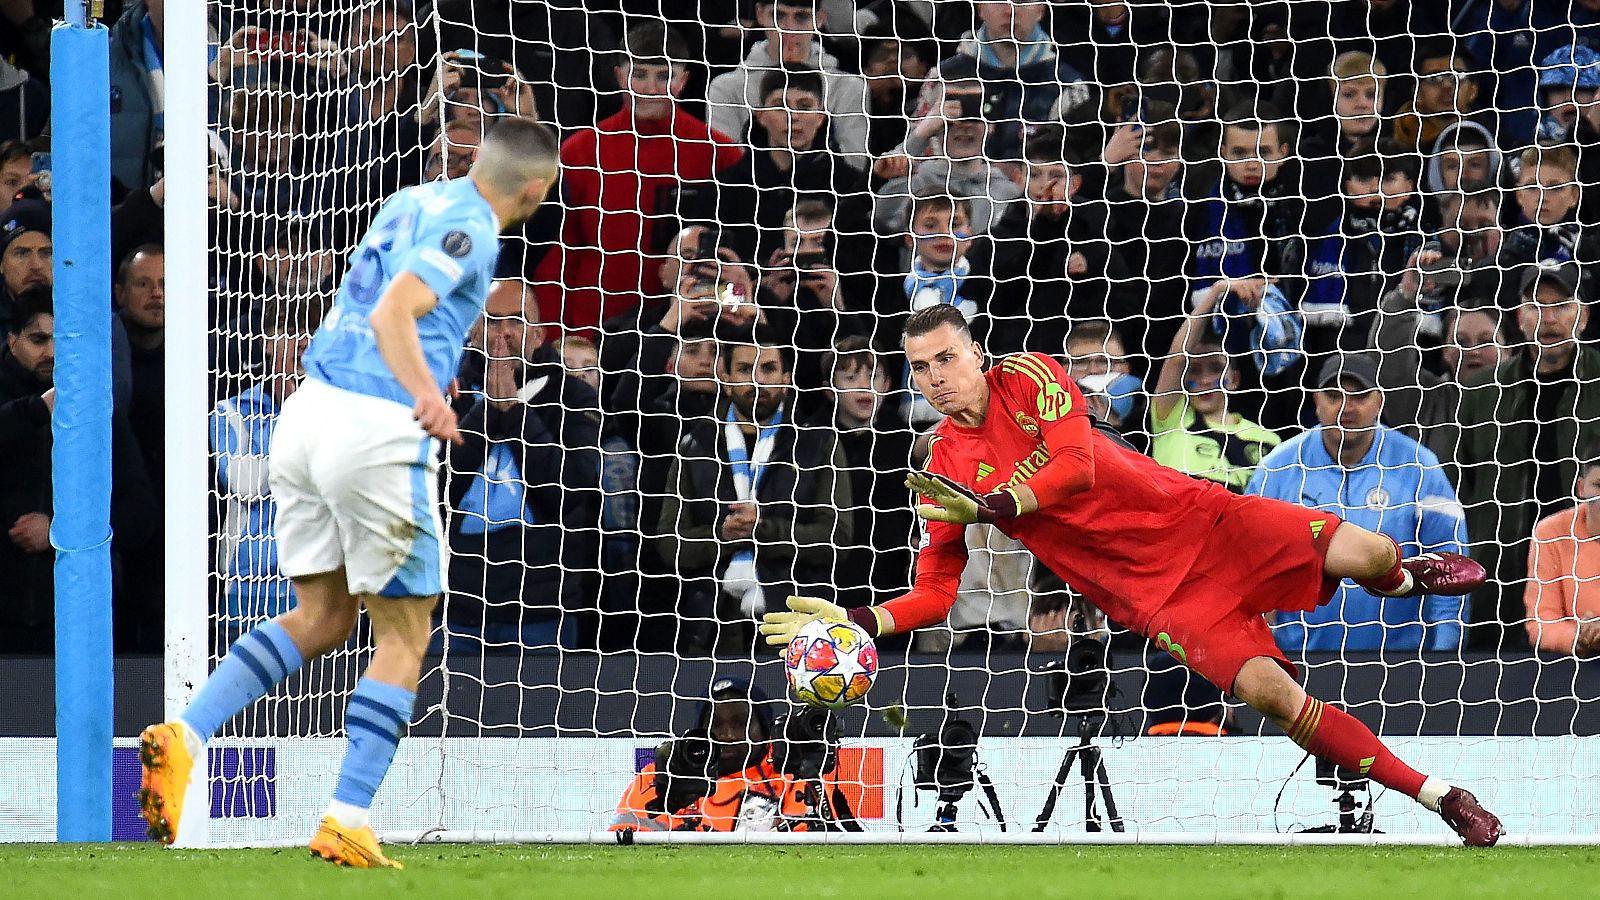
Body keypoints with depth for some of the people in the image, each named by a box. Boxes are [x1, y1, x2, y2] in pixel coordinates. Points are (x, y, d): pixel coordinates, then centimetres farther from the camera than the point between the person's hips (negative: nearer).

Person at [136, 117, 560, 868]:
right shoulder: (470, 230, -9)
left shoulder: (415, 201, 16)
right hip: (379, 432, -8)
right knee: (403, 637, 4)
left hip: (310, 409, 8)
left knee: (322, 617, 18)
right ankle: (346, 822, -2)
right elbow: (394, 312, -24)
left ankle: (183, 737, 1)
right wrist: (425, 393, -40)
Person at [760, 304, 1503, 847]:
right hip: (1145, 595, 0)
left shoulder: (1027, 378, -2)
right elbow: (935, 594, 4)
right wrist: (854, 621, -11)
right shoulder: (943, 473, 2)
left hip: (1191, 517, 0)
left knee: (1363, 556, -15)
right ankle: (1439, 798, -14)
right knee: (1267, 690, -22)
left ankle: (1402, 578, 28)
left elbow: (1078, 466, -15)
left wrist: (988, 507, -22)